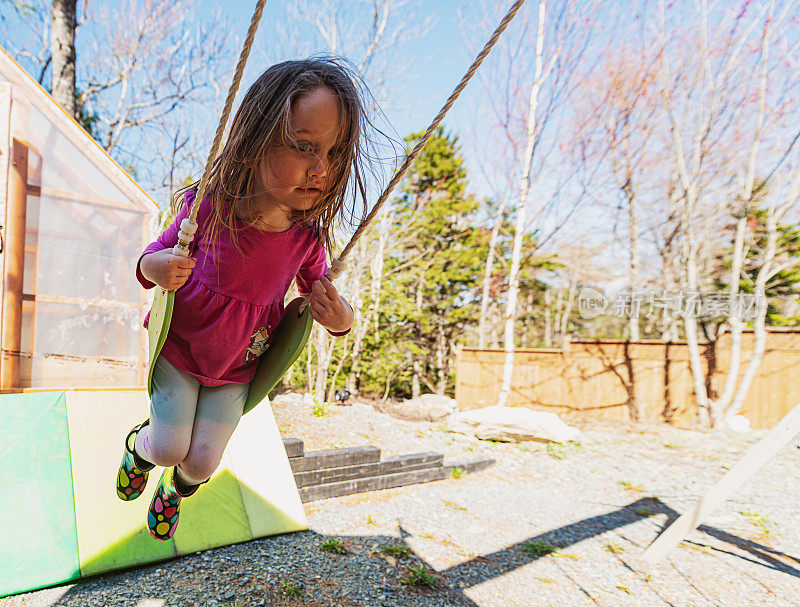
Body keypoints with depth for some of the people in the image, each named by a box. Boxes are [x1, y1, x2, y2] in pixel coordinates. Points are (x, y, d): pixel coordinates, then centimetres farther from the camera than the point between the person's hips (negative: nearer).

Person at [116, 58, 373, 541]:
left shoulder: (307, 239, -22)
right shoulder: (208, 210, -26)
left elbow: (319, 291, -4)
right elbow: (159, 253, -7)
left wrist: (340, 318, -28)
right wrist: (153, 268, -31)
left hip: (235, 369, 2)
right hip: (179, 349, -1)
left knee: (202, 463, 8)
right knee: (168, 448, 3)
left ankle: (175, 492, 48)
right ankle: (139, 446, 44)